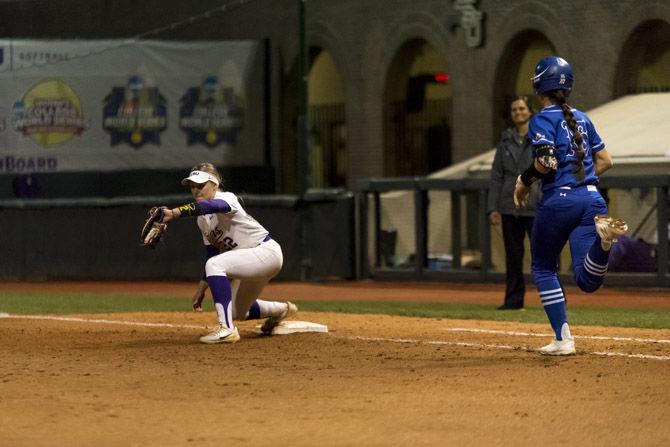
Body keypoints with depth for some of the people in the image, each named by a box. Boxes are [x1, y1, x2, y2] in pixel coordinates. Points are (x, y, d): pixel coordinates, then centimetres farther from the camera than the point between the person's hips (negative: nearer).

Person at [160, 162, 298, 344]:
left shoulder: (227, 198, -20)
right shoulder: (203, 220, 7)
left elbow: (209, 206, -44)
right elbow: (211, 252, 13)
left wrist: (174, 213, -59)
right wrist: (202, 286, 5)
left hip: (267, 252, -10)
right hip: (250, 260, 10)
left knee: (215, 265, -31)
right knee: (237, 313, 19)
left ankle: (227, 329, -33)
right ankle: (282, 310, 47)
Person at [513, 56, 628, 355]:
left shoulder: (543, 119, -3)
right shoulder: (582, 119, 18)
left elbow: (547, 162, -16)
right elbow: (605, 161, 20)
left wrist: (524, 181, 1)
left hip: (558, 201, -5)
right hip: (592, 198, 5)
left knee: (543, 269, 17)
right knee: (587, 279, -6)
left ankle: (563, 339, 7)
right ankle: (604, 235, -36)